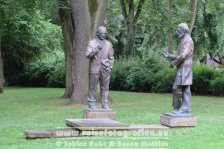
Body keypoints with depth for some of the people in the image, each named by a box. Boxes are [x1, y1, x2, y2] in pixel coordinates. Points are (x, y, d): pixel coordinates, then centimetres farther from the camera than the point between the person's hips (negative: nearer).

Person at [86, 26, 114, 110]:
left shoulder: (108, 44, 13)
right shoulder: (92, 43, 3)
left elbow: (111, 57, 16)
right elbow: (87, 55, -6)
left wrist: (110, 67, 2)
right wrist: (96, 50, -19)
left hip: (105, 69, 3)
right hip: (94, 69, -3)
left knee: (105, 88, 3)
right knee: (93, 88, -1)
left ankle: (105, 105, 7)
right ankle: (92, 105, 5)